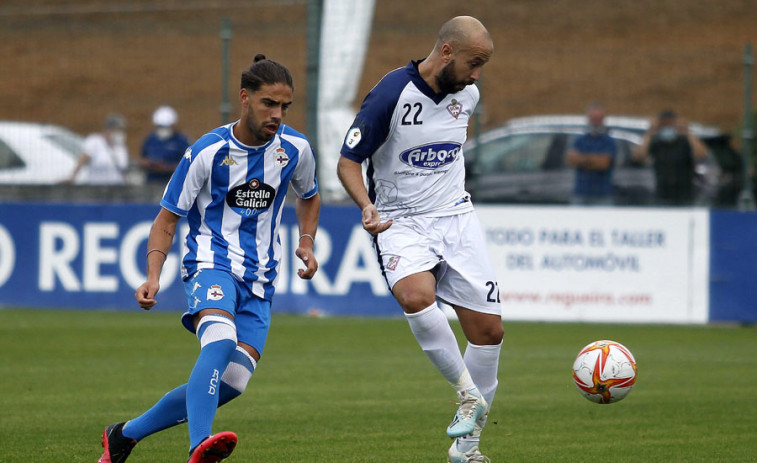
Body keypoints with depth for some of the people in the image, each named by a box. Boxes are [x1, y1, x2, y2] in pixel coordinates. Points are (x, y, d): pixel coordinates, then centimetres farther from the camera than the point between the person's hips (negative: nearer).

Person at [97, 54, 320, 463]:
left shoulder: (295, 148, 3)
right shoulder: (207, 153, -8)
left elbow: (308, 197, 25)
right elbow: (166, 219, 0)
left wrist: (306, 242, 6)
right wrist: (153, 276, -15)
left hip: (258, 277, 4)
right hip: (211, 262, -4)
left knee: (233, 380, -9)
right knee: (220, 340, -36)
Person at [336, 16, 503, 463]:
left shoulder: (467, 94, 3)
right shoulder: (391, 95, -16)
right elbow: (348, 162, -13)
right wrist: (368, 207, -30)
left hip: (458, 219, 5)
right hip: (402, 224, -5)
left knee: (489, 329, -1)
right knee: (416, 297, -35)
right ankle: (469, 395, -18)